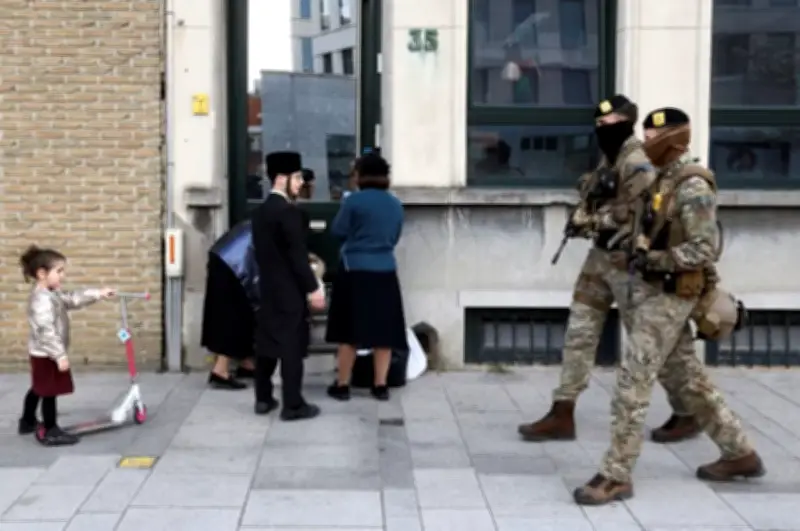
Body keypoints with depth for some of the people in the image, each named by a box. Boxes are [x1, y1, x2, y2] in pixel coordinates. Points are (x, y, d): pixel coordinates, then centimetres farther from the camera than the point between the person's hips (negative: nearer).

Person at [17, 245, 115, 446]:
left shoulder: (52, 294, 8)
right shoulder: (42, 299, -26)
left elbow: (73, 299, 15)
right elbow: (46, 331, -29)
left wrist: (99, 294, 9)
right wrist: (60, 355, -28)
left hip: (43, 354, 11)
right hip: (46, 354, -11)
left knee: (38, 389, 24)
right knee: (49, 392, -3)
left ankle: (28, 422, 39)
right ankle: (51, 432, 3)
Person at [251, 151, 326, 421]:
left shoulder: (260, 210, 10)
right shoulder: (289, 211, -17)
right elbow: (298, 255, -19)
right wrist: (312, 288, -15)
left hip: (267, 287, 9)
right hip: (289, 290, -9)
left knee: (266, 342, 12)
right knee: (291, 345, -4)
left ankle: (263, 399, 19)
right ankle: (293, 405, -2)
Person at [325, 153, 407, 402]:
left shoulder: (354, 200, -9)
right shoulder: (396, 204, 7)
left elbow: (337, 231, -1)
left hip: (355, 271, -4)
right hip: (385, 272, 4)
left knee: (349, 331, 3)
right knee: (382, 330, 7)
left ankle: (342, 385, 9)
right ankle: (380, 386, 10)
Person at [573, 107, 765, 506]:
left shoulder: (693, 187, -16)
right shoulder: (665, 180, 11)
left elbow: (705, 251, -21)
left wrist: (652, 259, -25)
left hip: (668, 296, -10)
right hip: (654, 291, 10)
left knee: (633, 382, -10)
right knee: (688, 379, 16)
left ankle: (616, 476, -4)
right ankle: (740, 454, 28)